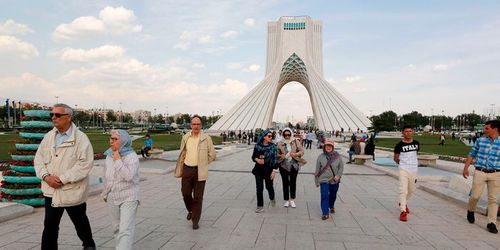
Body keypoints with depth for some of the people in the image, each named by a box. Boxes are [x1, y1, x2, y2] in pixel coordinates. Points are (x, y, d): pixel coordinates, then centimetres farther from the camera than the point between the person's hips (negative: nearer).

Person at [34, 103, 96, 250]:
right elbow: (39, 158, 6)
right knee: (50, 225, 3)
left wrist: (62, 179, -22)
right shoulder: (49, 136, 4)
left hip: (73, 190, -3)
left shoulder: (81, 138, -13)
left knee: (80, 222, 17)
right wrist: (46, 176, -12)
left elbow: (85, 164, -20)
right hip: (51, 190, 4)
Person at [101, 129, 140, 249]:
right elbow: (106, 177, 16)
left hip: (128, 198, -6)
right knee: (116, 228, 18)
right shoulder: (109, 156, 5)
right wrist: (105, 194, 21)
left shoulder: (132, 156, -13)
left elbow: (129, 176, -26)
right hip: (112, 199, 7)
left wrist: (118, 160, -21)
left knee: (125, 230, -10)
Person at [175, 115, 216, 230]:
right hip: (187, 169, 3)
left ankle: (195, 221, 14)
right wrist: (180, 170, 11)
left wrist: (202, 163, 5)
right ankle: (190, 210, 39)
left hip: (199, 171, -3)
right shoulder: (185, 137, 5)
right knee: (185, 193, 9)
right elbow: (182, 155, 13)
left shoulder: (206, 138, -6)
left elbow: (212, 155, 2)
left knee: (198, 197, 2)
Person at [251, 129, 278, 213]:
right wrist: (257, 159, -16)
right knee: (259, 188, 0)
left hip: (268, 170, -1)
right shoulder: (257, 146, -2)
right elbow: (253, 156, 7)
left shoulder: (273, 146, -5)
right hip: (259, 170, 1)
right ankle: (260, 206, 11)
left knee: (269, 186, 12)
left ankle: (272, 199, 44)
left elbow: (275, 159, -7)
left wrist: (274, 170, -12)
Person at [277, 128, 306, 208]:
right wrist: (280, 156, -13)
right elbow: (277, 153, 8)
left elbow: (302, 151, 1)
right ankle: (286, 200, 19)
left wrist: (295, 154, -17)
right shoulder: (280, 143, 1)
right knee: (285, 183, 7)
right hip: (283, 165, 1)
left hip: (294, 165, 0)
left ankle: (292, 200, 20)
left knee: (293, 182, 6)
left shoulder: (296, 141, -1)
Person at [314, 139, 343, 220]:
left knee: (333, 195, 19)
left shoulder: (337, 156, -3)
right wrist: (317, 181, 4)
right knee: (324, 196, -9)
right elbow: (317, 170, 1)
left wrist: (338, 175, -13)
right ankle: (325, 213, -2)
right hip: (324, 180, -2)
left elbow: (341, 167, 3)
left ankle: (331, 206, 47)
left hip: (335, 180, 2)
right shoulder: (321, 157, -4)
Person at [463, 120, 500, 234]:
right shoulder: (480, 141, 2)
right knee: (475, 196, 2)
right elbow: (471, 155, 9)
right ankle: (470, 211, 31)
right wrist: (466, 168, 4)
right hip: (480, 172, 0)